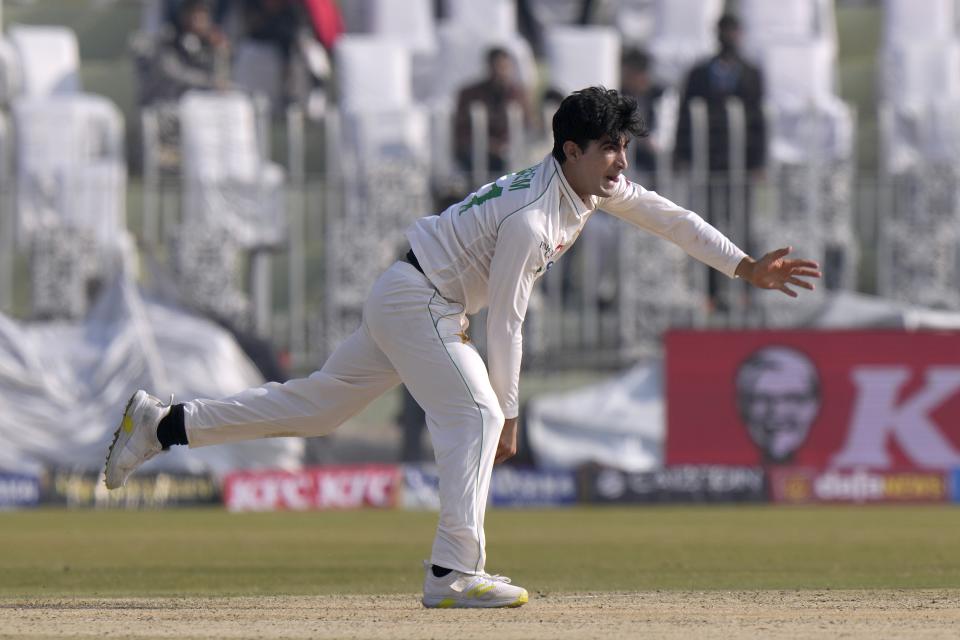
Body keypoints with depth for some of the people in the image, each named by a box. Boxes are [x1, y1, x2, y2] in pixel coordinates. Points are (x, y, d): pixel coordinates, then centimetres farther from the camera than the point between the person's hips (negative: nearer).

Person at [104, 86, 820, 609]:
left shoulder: (597, 185, 0)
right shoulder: (531, 218, -26)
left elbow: (667, 216, 11)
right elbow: (505, 322, -23)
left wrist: (746, 266, 5)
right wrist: (509, 413, -17)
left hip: (404, 304, 9)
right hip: (416, 300, -9)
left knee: (319, 404, 13)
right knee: (473, 415, -18)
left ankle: (164, 423, 17)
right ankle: (454, 572, -23)